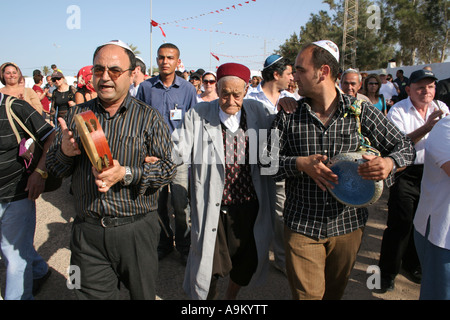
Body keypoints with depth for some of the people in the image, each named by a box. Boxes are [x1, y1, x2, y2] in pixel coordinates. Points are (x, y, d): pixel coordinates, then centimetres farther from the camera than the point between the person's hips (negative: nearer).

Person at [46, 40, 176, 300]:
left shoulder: (150, 118, -2)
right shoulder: (77, 115, 7)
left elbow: (167, 168, -8)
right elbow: (54, 168, 10)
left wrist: (125, 174, -21)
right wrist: (65, 151, -13)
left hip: (137, 231, -2)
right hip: (88, 232, 2)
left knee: (143, 294, 15)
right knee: (90, 294, 12)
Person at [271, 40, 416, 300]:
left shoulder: (360, 110, -4)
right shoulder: (289, 116, -3)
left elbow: (405, 147, 2)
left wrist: (388, 163, -21)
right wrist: (300, 163, -24)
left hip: (348, 222, 1)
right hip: (302, 225, -1)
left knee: (335, 291, 21)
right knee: (307, 293, 5)